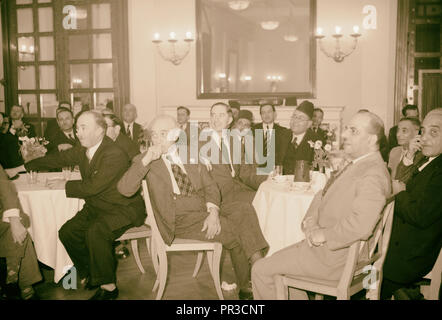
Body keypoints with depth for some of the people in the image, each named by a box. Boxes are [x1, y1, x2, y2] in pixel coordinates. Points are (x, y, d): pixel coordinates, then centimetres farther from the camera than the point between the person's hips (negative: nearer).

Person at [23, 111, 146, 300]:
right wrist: (23, 168, 21)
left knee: (95, 232, -31)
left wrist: (65, 185, -11)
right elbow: (57, 159, 17)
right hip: (96, 207, 9)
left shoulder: (114, 154, -23)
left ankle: (108, 286, -13)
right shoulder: (82, 150, 3)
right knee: (66, 232, -4)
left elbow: (92, 186, -26)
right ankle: (89, 272, 18)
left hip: (123, 209, -8)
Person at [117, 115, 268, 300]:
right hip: (179, 219, -4)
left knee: (244, 210, -21)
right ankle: (246, 287, -5)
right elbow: (125, 190, -10)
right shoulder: (145, 161, 5)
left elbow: (210, 186, 8)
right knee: (234, 233, -21)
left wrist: (213, 212, -11)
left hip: (206, 208, 5)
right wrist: (146, 160, -19)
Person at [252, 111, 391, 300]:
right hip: (325, 245, 10)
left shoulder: (373, 175, -23)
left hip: (336, 258, -10)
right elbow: (322, 196, 16)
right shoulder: (355, 165, 11)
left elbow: (359, 226, -34)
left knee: (261, 270, -3)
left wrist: (323, 235, -20)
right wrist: (311, 225, -2)